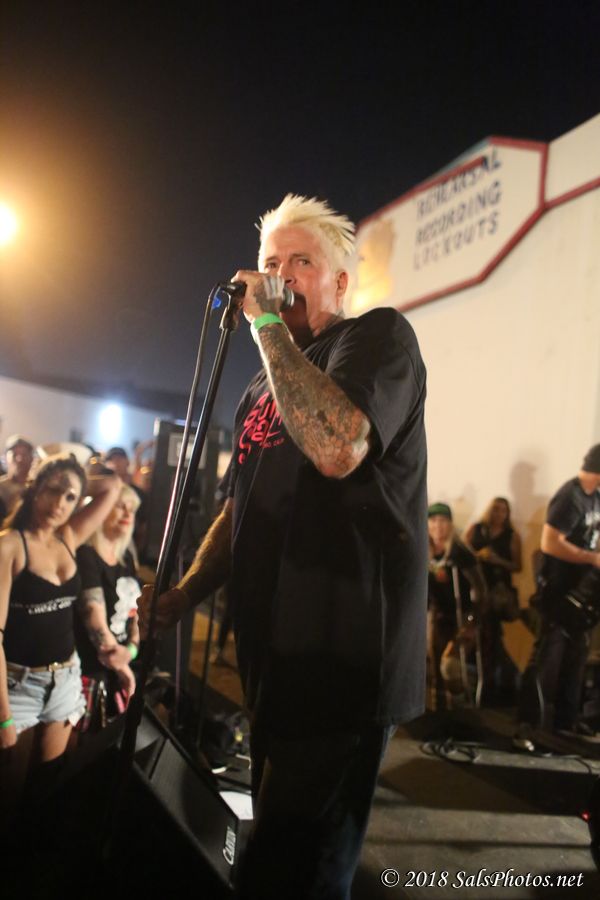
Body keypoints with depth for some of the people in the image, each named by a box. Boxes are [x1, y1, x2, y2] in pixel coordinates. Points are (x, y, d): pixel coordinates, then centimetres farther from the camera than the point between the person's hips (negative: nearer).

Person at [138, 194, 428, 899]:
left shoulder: (379, 335, -4)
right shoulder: (260, 391, 19)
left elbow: (337, 448, -25)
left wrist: (268, 325, -16)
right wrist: (180, 597, 7)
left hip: (342, 657, -8)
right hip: (275, 658, 8)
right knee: (275, 842, 20)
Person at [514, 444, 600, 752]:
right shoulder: (570, 497, -19)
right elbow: (550, 543, -26)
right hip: (559, 590, -9)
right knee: (547, 657, -8)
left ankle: (566, 718, 26)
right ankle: (526, 724, -3)